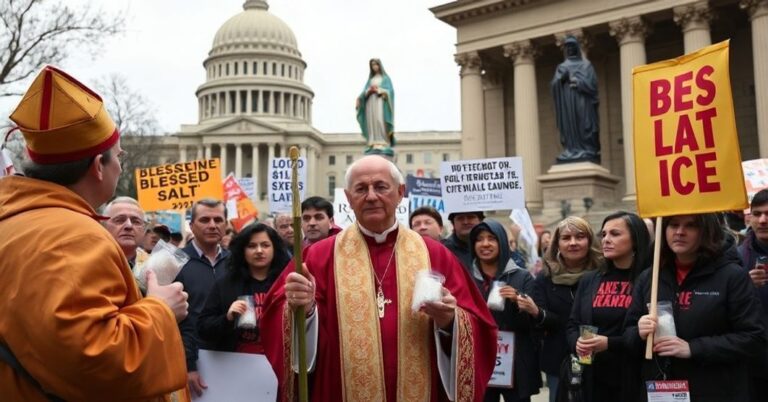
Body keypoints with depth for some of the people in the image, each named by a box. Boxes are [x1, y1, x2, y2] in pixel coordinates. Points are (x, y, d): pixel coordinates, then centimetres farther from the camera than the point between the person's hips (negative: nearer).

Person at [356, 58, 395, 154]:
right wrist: (369, 90, -9)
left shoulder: (385, 78, 11)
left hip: (380, 102, -4)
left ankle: (383, 144, -25)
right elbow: (364, 92, 13)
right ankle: (373, 145, -13)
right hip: (370, 103, 4)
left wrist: (378, 90, -12)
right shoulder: (370, 79, 23)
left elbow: (390, 91, -2)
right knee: (371, 123, -7)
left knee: (380, 122, -19)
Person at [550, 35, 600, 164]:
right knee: (569, 125, -6)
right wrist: (561, 79, -13)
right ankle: (571, 150, -10)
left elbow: (592, 82, 1)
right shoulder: (561, 67, 16)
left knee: (584, 123, -7)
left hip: (582, 102, -1)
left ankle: (587, 150, -11)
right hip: (567, 103, 1)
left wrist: (579, 83, -13)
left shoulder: (586, 64, 13)